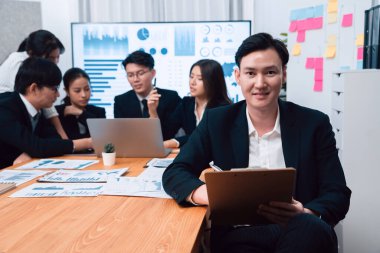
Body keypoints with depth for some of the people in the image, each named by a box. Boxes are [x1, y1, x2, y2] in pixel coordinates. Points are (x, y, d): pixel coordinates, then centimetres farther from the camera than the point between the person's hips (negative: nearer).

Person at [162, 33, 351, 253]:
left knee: (314, 229, -34)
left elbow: (338, 195, 3)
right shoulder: (217, 121, 6)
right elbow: (174, 174, 2)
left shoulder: (314, 123, 4)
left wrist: (306, 215, -21)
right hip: (238, 235, -1)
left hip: (298, 233, 2)